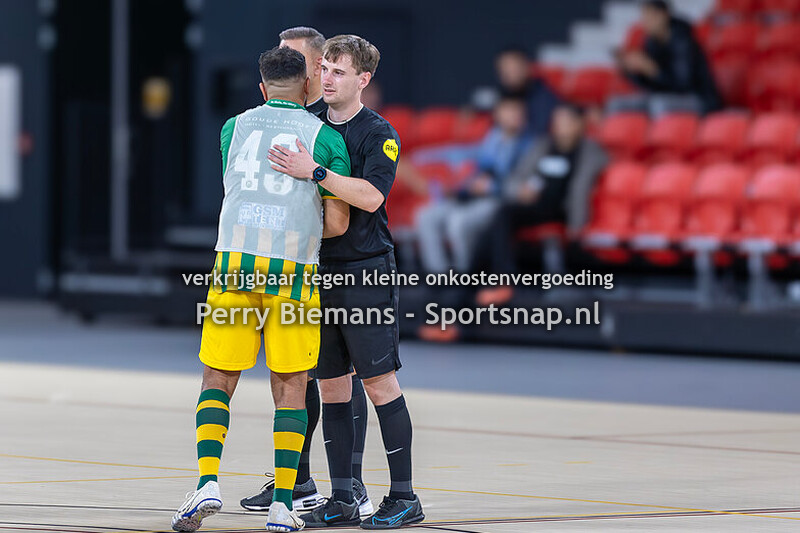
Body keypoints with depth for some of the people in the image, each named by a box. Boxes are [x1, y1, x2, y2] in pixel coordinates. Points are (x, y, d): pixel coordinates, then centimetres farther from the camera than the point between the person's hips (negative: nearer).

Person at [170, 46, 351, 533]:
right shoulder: (326, 137, 4)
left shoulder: (234, 128, 12)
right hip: (295, 273, -1)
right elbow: (337, 223, 4)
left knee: (218, 380, 9)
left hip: (234, 265, 1)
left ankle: (207, 483, -9)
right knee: (291, 387, 7)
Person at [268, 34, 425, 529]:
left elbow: (371, 196, -21)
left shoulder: (379, 134, -6)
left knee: (380, 381, -6)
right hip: (320, 269, 6)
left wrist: (315, 172, -27)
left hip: (366, 270, -6)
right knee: (331, 385, 6)